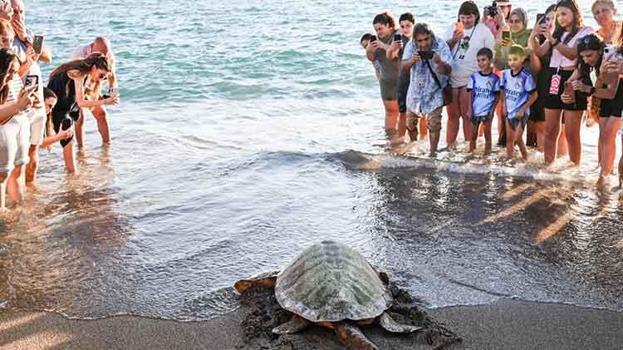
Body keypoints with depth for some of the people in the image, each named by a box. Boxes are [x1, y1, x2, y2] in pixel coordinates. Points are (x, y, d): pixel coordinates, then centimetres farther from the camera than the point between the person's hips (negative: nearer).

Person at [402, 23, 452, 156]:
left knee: (434, 124, -9)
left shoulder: (441, 46, -21)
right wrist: (412, 60, -45)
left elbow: (447, 71, -25)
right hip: (416, 89, 3)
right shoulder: (411, 45, -15)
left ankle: (433, 152, 8)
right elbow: (404, 66, -23)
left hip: (434, 91, -3)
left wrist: (439, 62, -47)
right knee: (410, 123, 14)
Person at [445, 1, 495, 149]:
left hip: (471, 80, -4)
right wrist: (453, 40, -11)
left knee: (467, 115, -2)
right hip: (451, 78, 4)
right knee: (452, 114, 11)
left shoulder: (484, 31, -2)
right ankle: (449, 145, 18)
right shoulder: (454, 28, 9)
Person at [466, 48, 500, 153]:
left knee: (487, 133, 3)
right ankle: (471, 152, 21)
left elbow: (497, 96, 1)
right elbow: (471, 94, 2)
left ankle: (487, 153, 12)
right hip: (475, 110, 2)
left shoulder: (494, 78, -3)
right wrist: (470, 109, -4)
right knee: (473, 134, 10)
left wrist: (492, 110, -8)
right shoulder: (474, 77, 1)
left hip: (487, 111, -2)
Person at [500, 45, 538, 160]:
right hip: (509, 111, 5)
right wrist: (504, 106, 3)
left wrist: (522, 110, -13)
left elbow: (534, 95, -13)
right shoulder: (505, 74, -3)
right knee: (509, 139, 11)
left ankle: (525, 158, 13)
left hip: (521, 112, -5)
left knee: (517, 138, -6)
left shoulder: (526, 76, -18)